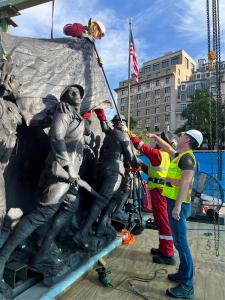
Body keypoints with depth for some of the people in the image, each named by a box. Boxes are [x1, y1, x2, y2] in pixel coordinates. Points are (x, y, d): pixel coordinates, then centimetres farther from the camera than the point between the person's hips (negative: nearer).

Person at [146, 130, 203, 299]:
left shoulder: (187, 157, -13)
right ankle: (183, 274, 32)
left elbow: (186, 181, -23)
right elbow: (168, 149, 34)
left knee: (181, 243, -4)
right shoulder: (181, 155, 15)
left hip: (178, 204, -10)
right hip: (175, 202, 10)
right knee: (179, 241, 18)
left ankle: (187, 286, 7)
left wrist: (177, 206, -26)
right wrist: (155, 137, 39)